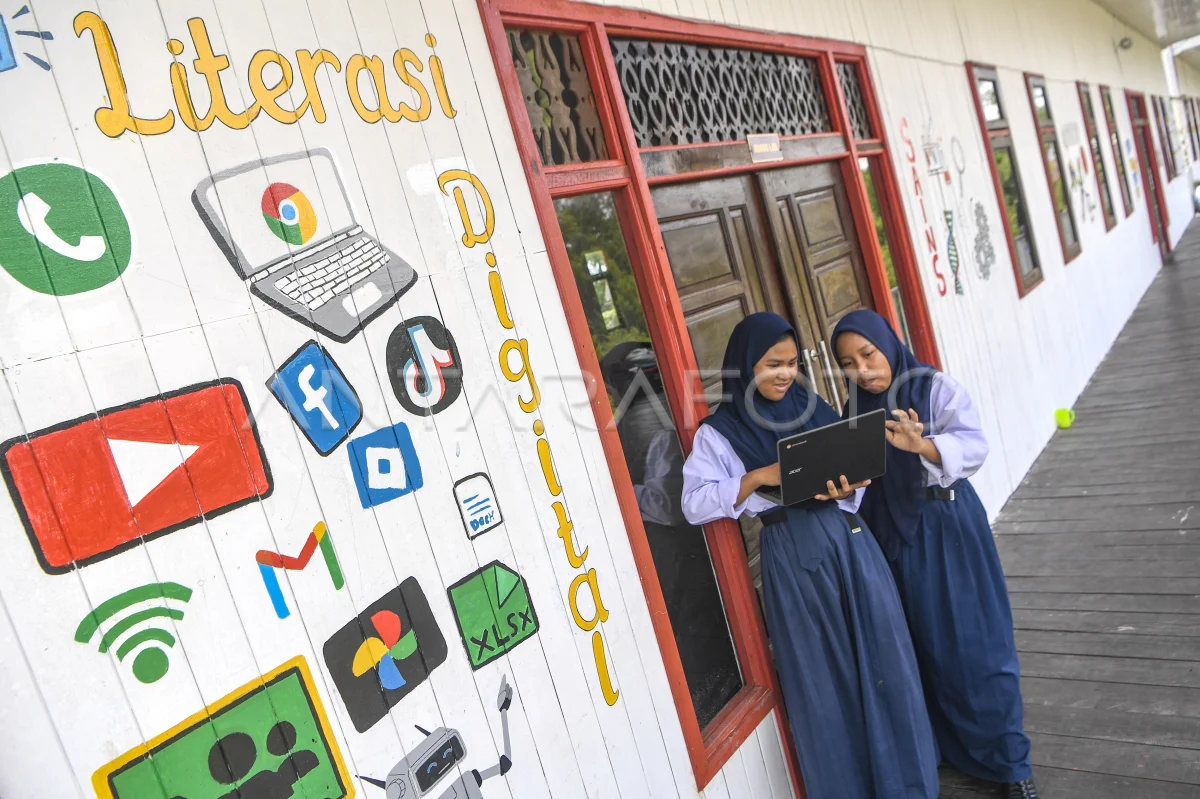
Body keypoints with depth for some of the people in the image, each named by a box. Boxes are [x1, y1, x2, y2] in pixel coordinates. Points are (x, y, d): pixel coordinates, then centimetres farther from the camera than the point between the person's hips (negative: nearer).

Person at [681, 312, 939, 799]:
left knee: (880, 658, 9)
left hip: (847, 539, 4)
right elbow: (694, 504, -9)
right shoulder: (719, 431, -4)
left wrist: (846, 488, -11)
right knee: (822, 677, 7)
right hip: (793, 557, -3)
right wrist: (757, 477, -19)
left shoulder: (810, 405, 7)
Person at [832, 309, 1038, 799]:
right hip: (893, 538, 4)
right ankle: (950, 748, 29)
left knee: (975, 643, 3)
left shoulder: (936, 388, -8)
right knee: (924, 647, 11)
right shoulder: (854, 411, 4)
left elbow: (974, 446, -22)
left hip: (948, 527, -3)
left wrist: (920, 445, -40)